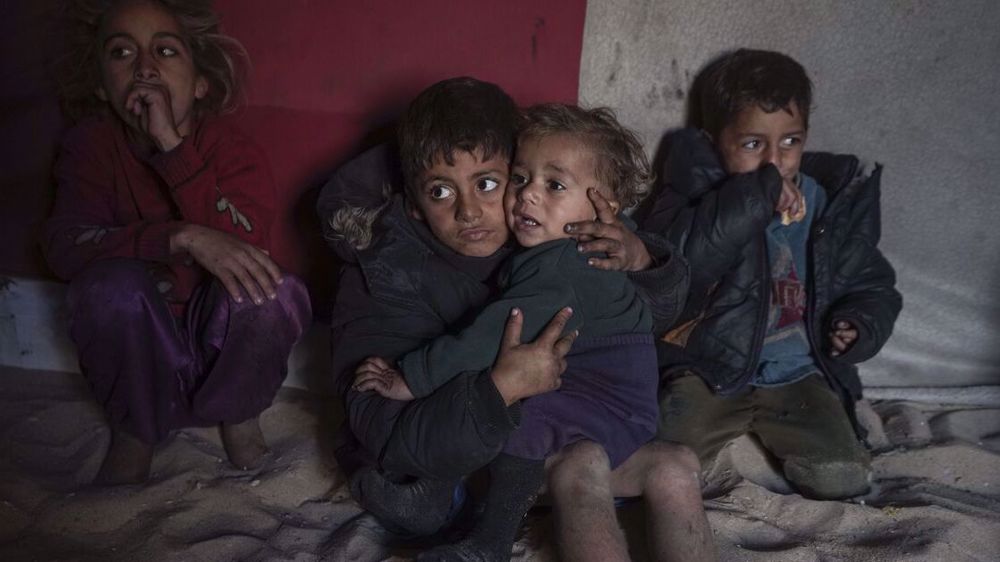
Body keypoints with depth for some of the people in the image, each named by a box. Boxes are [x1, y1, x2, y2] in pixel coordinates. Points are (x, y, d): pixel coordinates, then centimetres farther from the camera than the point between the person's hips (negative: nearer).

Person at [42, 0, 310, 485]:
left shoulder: (236, 153, -12)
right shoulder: (91, 146, -9)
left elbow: (243, 248, -30)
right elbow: (65, 244, -26)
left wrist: (173, 145, -33)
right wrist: (183, 238, -41)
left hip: (223, 349, 0)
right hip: (137, 355, 1)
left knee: (275, 292, -31)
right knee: (114, 282, -31)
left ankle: (239, 415, -1)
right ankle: (134, 430, -5)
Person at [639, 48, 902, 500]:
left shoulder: (832, 203, 4)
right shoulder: (699, 191, -8)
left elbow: (871, 285, 16)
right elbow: (672, 255, -30)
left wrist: (859, 326, -7)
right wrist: (756, 197, -32)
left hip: (799, 373, 3)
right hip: (710, 367, -3)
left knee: (842, 478, -12)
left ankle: (765, 434, 16)